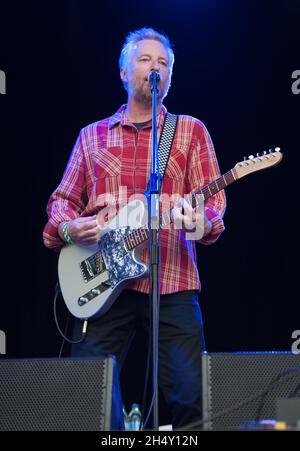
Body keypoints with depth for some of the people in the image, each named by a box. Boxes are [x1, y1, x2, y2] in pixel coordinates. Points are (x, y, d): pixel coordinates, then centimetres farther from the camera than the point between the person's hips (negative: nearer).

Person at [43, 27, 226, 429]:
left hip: (172, 282, -1)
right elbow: (62, 199, 18)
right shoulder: (92, 136, 18)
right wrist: (68, 226, -5)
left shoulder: (191, 131, 12)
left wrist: (203, 221, -19)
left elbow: (212, 199, 3)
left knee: (190, 394, -9)